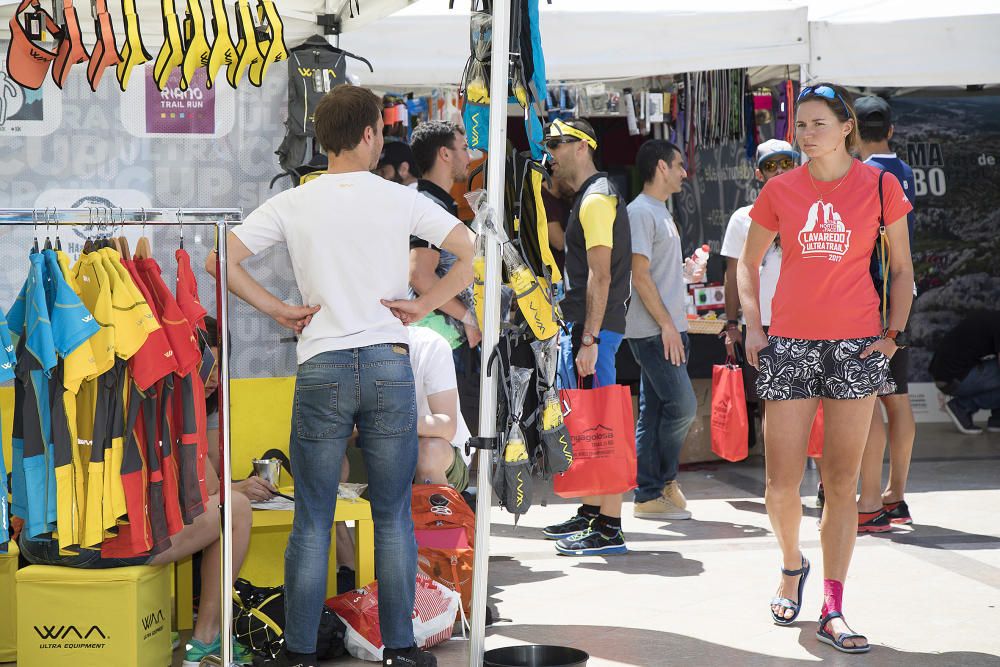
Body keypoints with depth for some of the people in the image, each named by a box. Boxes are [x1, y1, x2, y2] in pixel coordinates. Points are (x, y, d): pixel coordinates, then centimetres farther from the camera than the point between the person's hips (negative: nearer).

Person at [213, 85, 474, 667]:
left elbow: (222, 260, -3)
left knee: (313, 522, 6)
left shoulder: (291, 205, 2)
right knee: (394, 518, 9)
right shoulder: (402, 200, 0)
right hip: (390, 365, 0)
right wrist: (423, 306, 3)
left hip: (321, 368, 0)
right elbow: (471, 253, -2)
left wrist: (280, 310, 3)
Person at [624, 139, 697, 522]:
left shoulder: (661, 212, 20)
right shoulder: (640, 211, -10)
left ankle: (650, 496, 8)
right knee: (682, 405, -11)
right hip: (652, 331, -10)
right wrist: (667, 325, -17)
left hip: (668, 329, 10)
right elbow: (640, 276, -16)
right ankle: (664, 480, 2)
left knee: (654, 412, 8)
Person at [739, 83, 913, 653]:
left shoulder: (879, 186, 2)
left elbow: (902, 269, 8)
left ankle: (833, 612, 7)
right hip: (790, 344, 1)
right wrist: (753, 325, 4)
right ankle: (793, 564, 29)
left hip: (856, 346, -1)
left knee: (842, 483, 1)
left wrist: (894, 333, -2)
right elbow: (749, 263, 16)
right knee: (782, 484, -2)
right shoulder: (781, 190, 5)